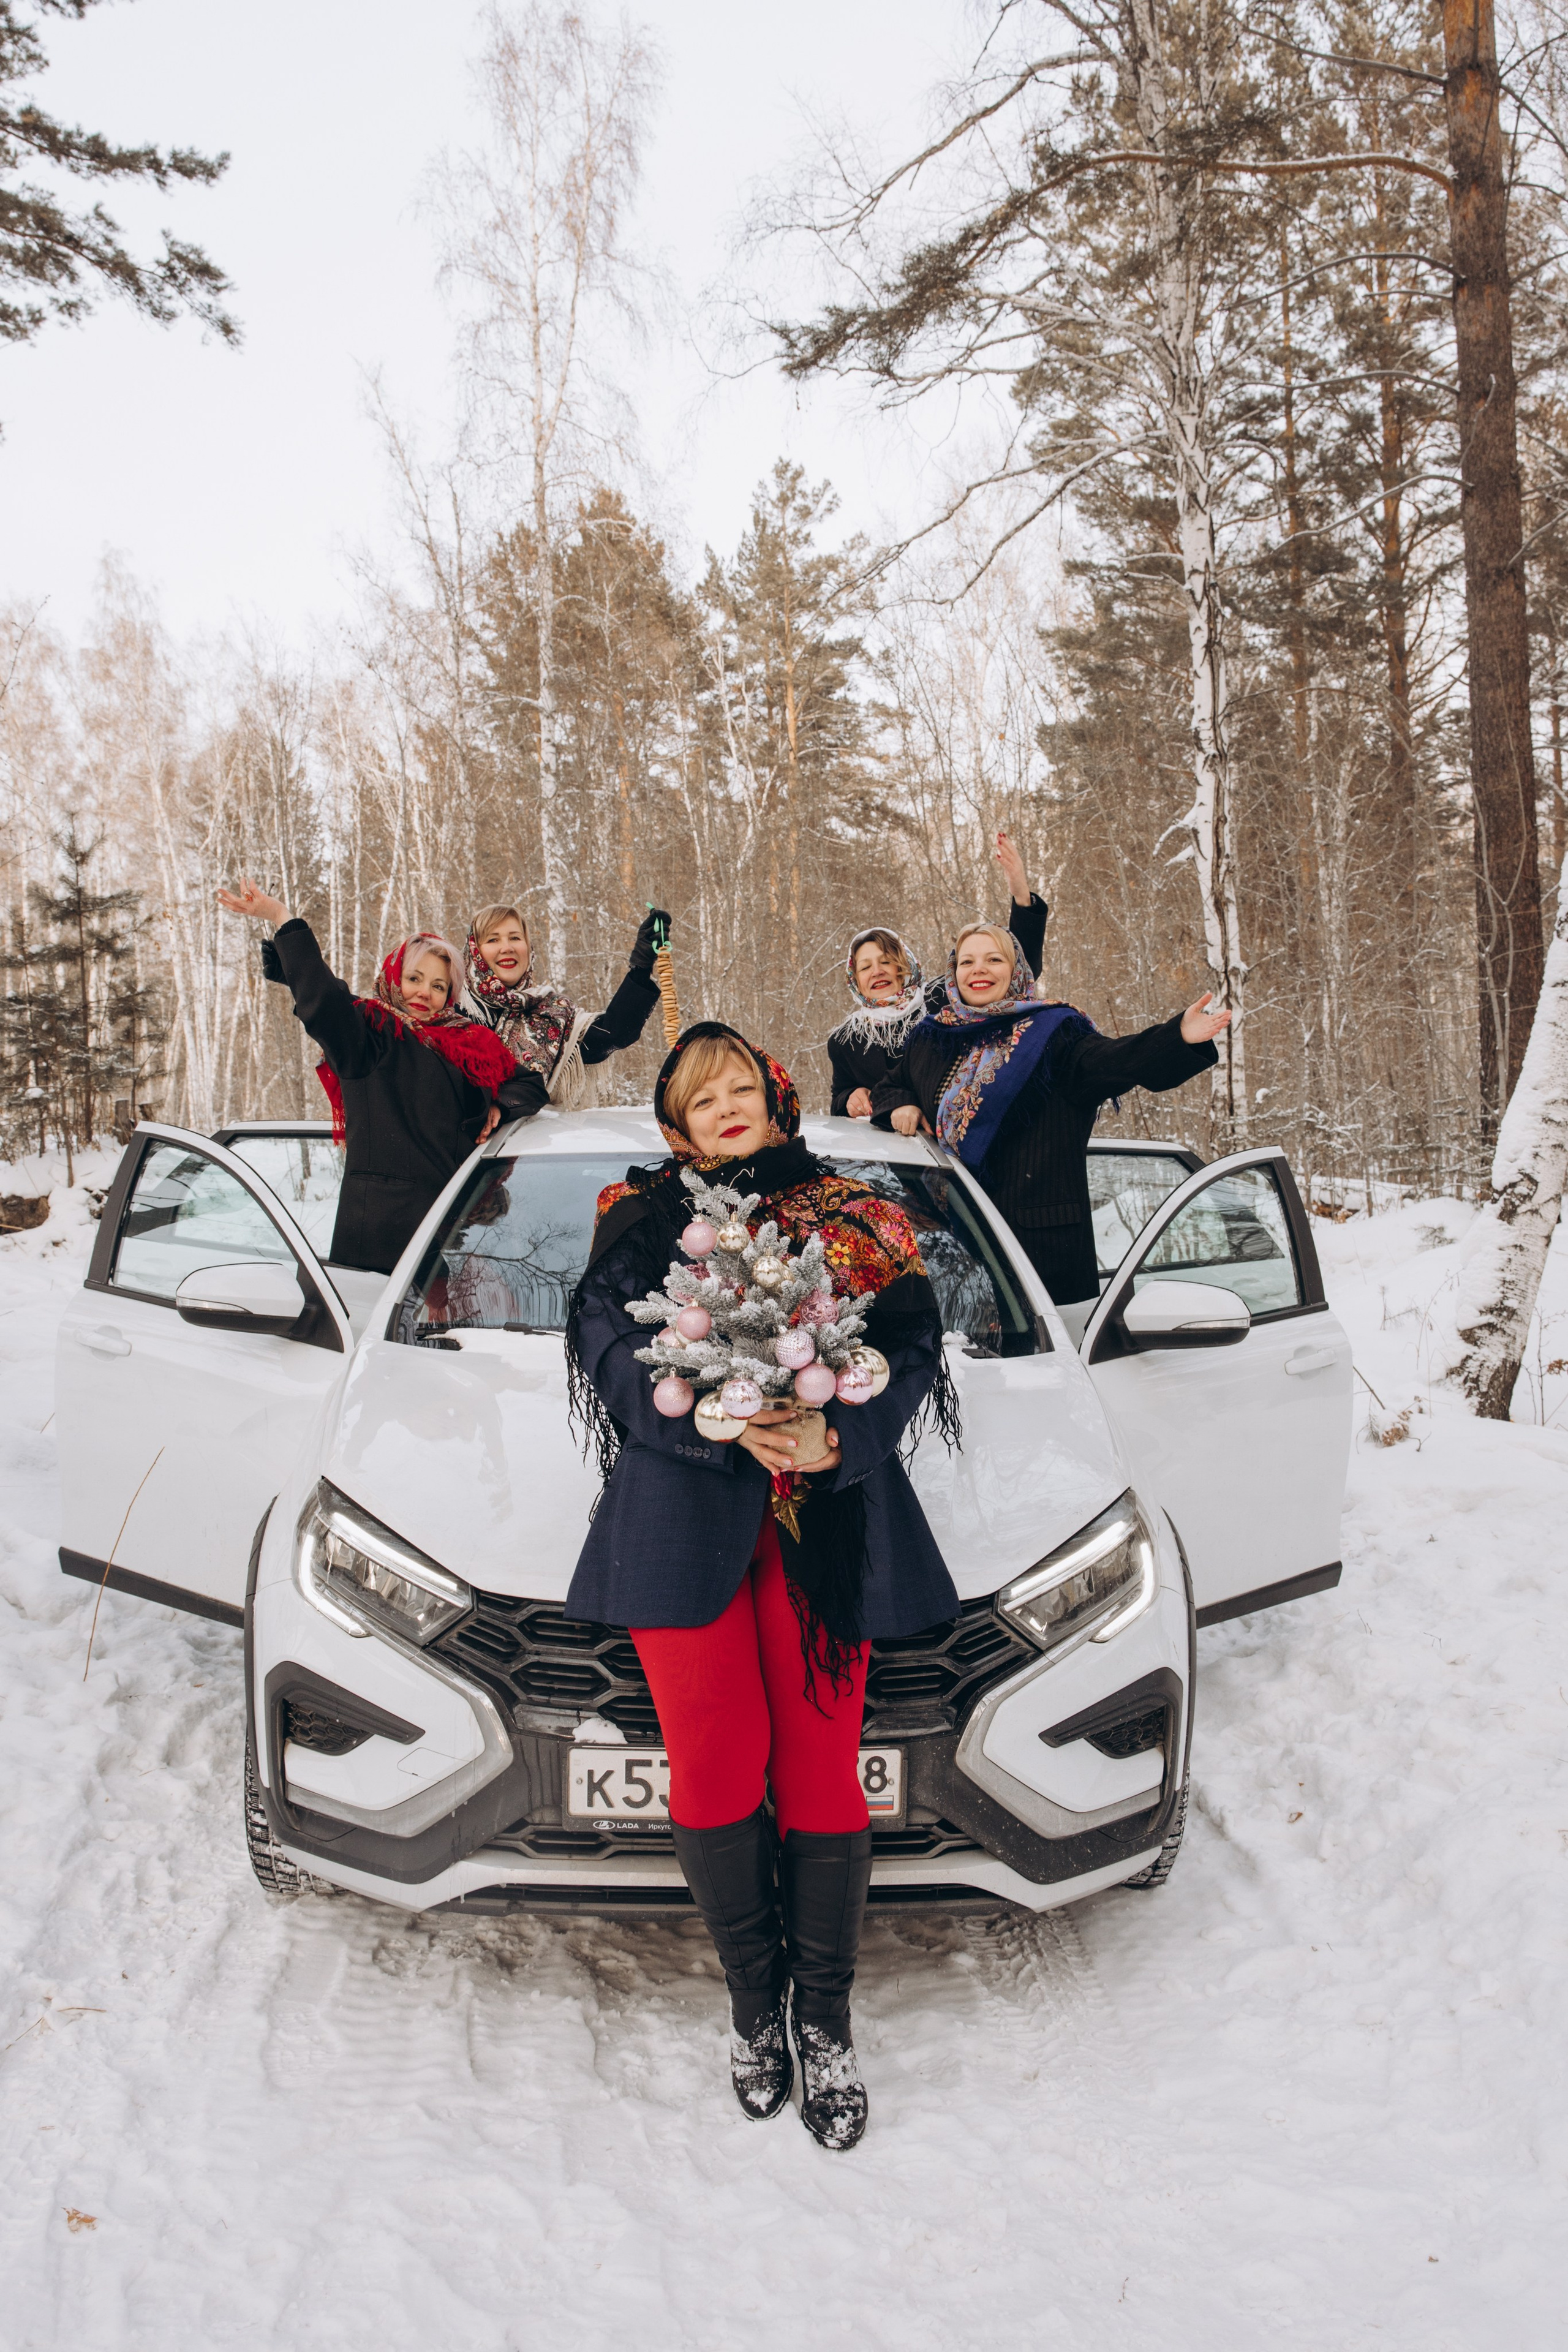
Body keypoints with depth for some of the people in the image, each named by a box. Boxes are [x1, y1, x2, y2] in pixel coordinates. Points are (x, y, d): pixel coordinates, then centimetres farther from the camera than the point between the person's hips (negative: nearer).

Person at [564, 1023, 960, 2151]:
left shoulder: (859, 1220, 12)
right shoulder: (639, 1219, 11)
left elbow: (913, 1355, 3)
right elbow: (611, 1353, -2)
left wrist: (837, 1438, -16)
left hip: (825, 1521, 0)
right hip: (683, 1520, 0)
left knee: (825, 1772, 2)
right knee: (715, 1773, 3)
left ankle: (827, 2017, 20)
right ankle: (755, 2001, 24)